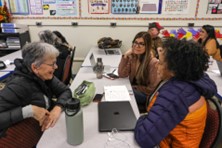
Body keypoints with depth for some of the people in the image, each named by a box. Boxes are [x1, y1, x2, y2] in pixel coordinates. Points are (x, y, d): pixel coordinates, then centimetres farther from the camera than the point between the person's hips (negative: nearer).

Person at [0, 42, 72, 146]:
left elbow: (65, 91, -6)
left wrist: (58, 108, -22)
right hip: (26, 140, -6)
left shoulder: (43, 76, -6)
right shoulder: (18, 86, -26)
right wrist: (28, 111, -34)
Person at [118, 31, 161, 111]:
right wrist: (125, 56, -16)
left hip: (146, 95, -5)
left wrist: (134, 87, -15)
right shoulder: (132, 57, -3)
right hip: (133, 90, 6)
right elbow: (121, 74, -7)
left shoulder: (153, 62, -21)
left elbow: (152, 89, -17)